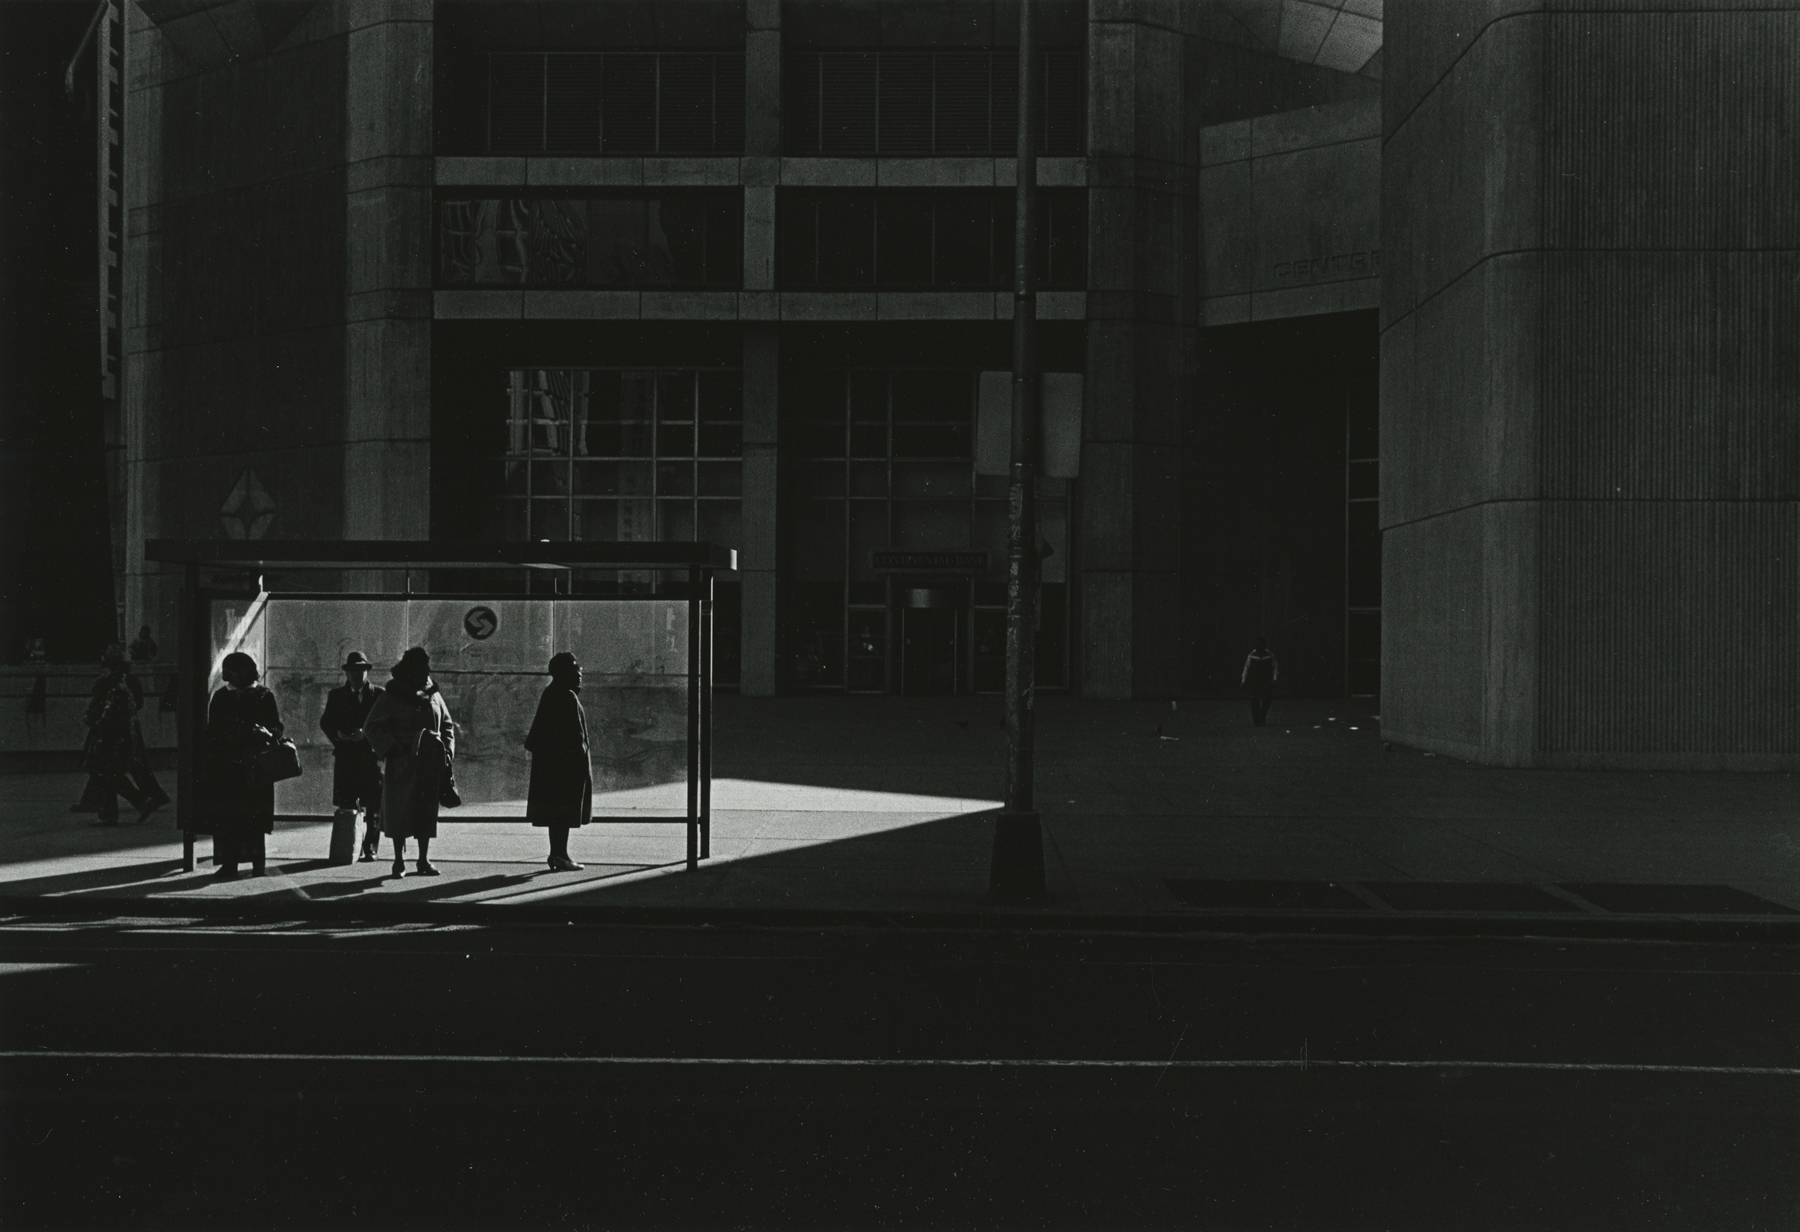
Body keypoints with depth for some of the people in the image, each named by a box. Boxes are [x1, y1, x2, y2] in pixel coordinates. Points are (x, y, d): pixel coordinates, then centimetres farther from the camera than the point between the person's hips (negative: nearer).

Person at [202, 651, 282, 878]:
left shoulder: (264, 697, 6)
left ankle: (256, 862, 4)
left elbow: (277, 728, 3)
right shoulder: (221, 697, 14)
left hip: (254, 767, -2)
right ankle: (229, 863, -1)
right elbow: (212, 731, 15)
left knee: (254, 816, -3)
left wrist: (266, 733, -19)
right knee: (226, 817, -4)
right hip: (226, 766, 2)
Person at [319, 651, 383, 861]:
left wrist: (365, 734, -15)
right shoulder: (336, 696, 13)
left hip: (371, 755, -1)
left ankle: (370, 849, 5)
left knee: (372, 806, -2)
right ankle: (345, 849, 1)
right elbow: (325, 722, 11)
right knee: (345, 806, -2)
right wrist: (339, 735, -8)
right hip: (345, 756, 1)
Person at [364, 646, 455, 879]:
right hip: (402, 764, -4)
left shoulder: (433, 695, 10)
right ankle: (399, 861, 8)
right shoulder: (391, 697, -3)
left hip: (430, 764, 4)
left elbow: (447, 726, 19)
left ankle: (424, 860, 14)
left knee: (427, 811, 6)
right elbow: (373, 727, -3)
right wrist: (392, 748, -13)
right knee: (400, 812, -1)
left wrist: (447, 752, 6)